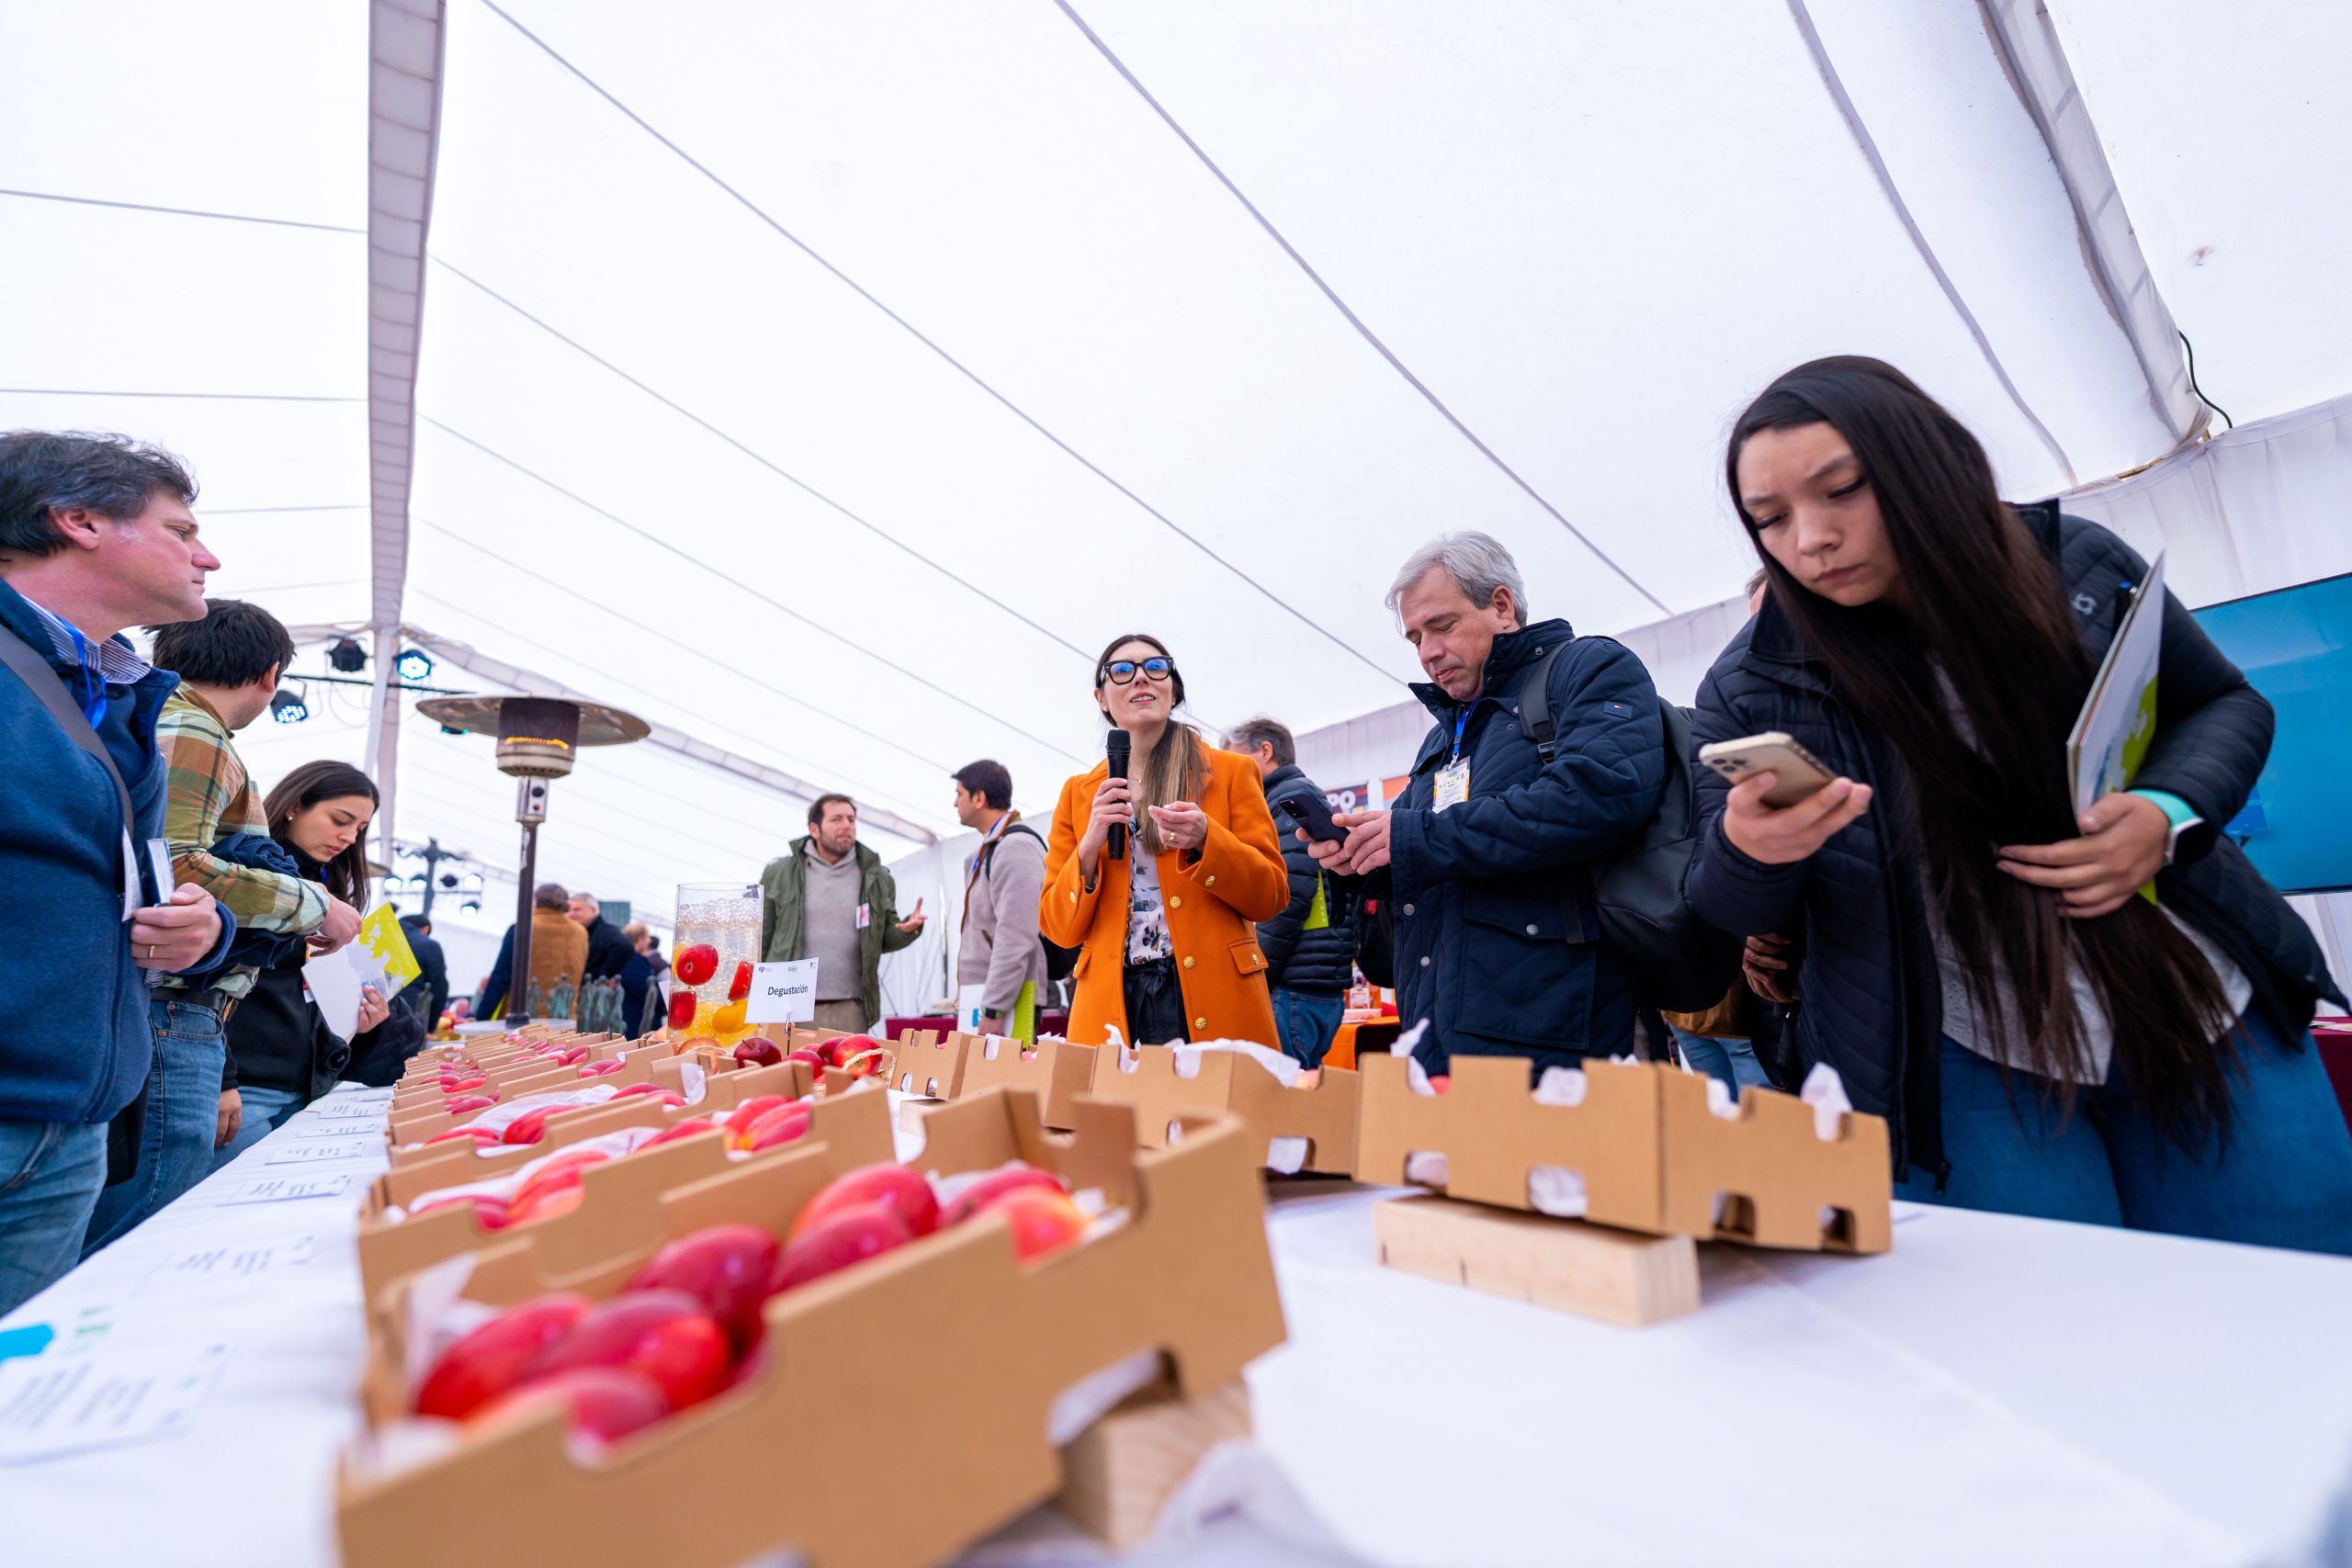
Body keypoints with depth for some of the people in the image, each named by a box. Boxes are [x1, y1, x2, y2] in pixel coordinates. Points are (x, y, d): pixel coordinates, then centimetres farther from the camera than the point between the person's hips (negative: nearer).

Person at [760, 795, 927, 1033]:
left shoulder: (876, 878, 7)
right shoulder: (779, 873, 3)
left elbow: (885, 938, 11)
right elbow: (759, 942, 6)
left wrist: (908, 929, -11)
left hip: (849, 1010, 1)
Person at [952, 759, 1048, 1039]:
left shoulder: (1016, 847, -12)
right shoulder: (989, 850, 19)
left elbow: (1016, 939, -20)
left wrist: (993, 1009, -21)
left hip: (1008, 1003, -9)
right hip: (984, 998, 9)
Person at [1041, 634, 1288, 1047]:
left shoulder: (1231, 772, 4)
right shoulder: (1079, 794, 10)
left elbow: (1271, 896, 0)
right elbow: (1059, 928, 7)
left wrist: (1206, 839, -17)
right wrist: (1090, 846, -10)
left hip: (1217, 1003, -1)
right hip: (1111, 1009, 2)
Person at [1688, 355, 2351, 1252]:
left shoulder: (2076, 566, -5)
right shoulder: (1753, 688, -10)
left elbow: (2225, 705, 9)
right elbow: (1733, 911, -5)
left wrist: (2168, 816, -13)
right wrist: (1749, 852, -31)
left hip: (2206, 1017, 3)